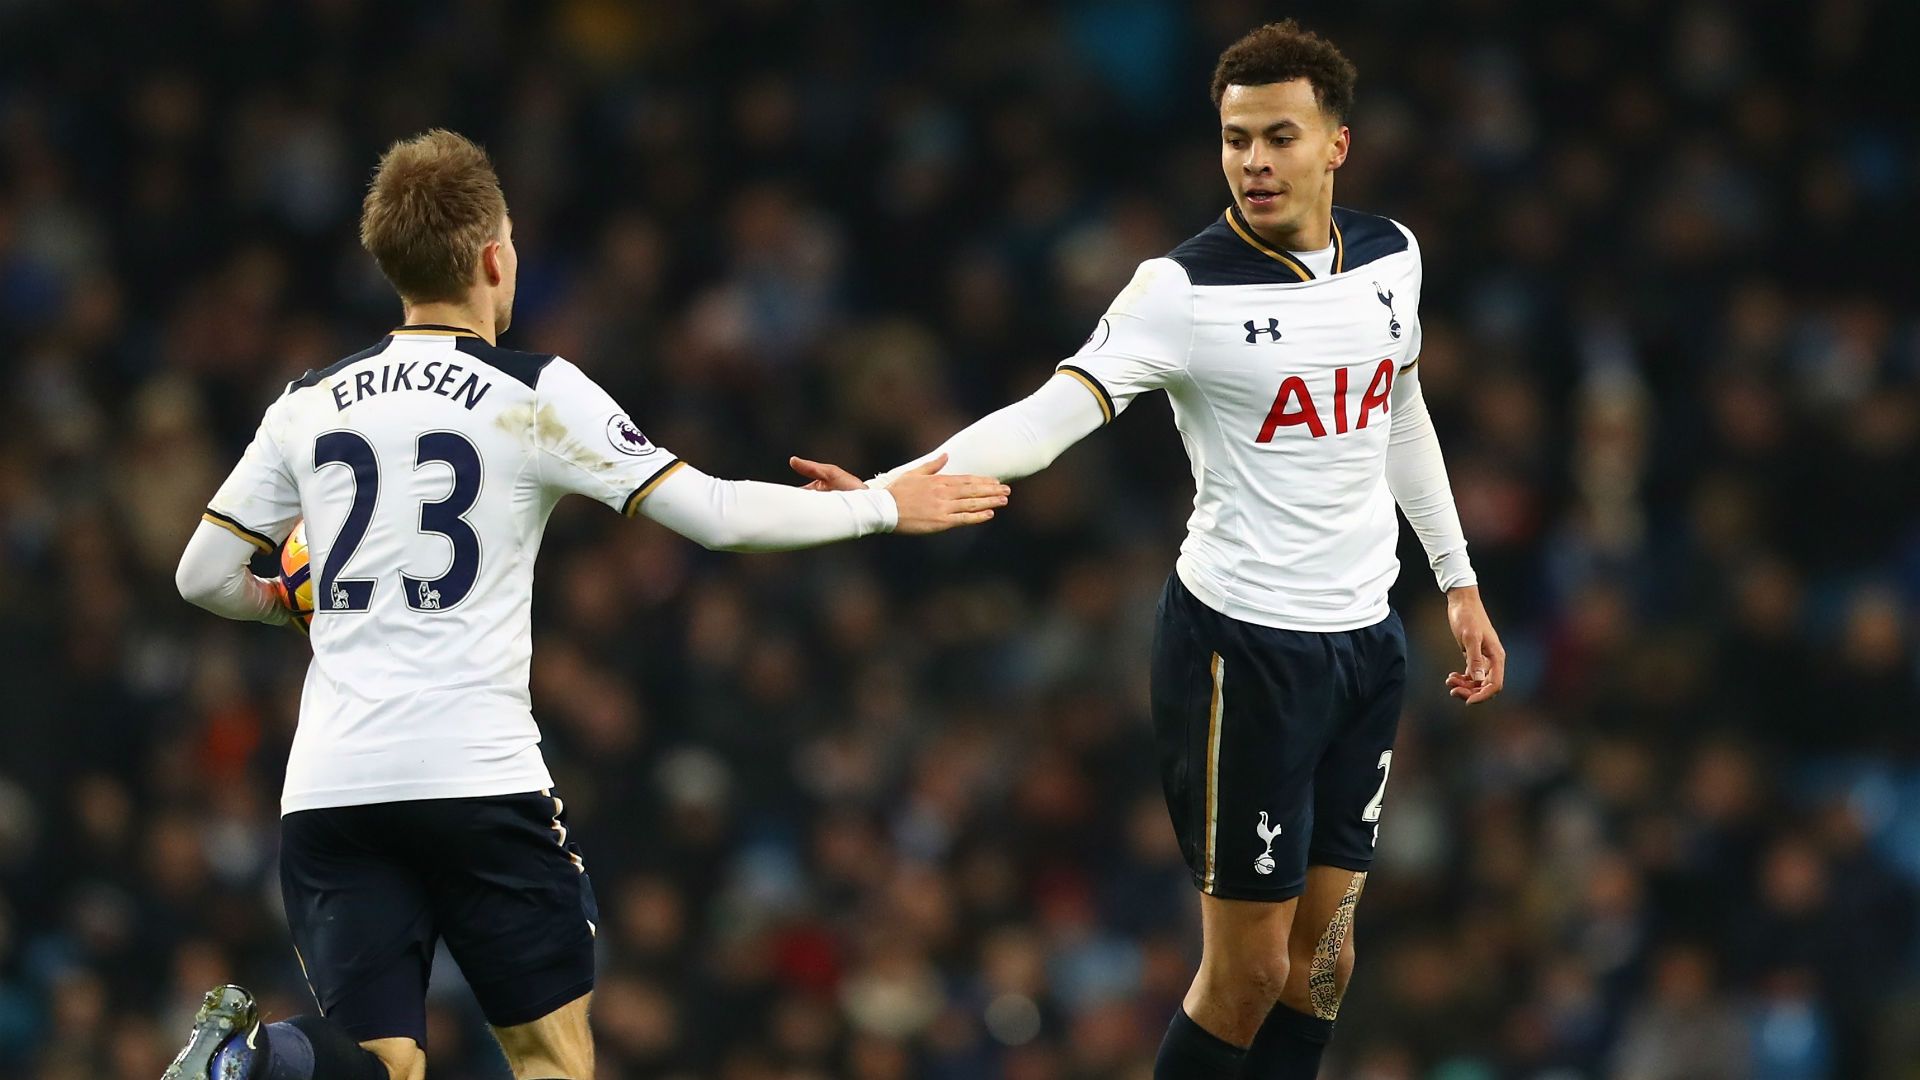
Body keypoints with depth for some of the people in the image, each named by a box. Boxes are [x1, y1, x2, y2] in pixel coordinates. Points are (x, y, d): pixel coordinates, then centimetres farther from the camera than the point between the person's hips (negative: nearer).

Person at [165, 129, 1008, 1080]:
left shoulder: (309, 406, 10)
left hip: (327, 787, 3)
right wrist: (885, 507, 12)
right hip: (477, 776, -3)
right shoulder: (536, 395, -1)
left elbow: (203, 575, 15)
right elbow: (716, 514, -2)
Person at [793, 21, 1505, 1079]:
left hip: (1366, 637, 6)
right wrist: (894, 488, -41)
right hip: (1242, 644, -6)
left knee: (1321, 949, 10)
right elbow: (1055, 411, -26)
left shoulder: (1389, 256, 3)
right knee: (1248, 968, -4)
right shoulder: (1185, 290, -16)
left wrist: (1457, 578, 24)